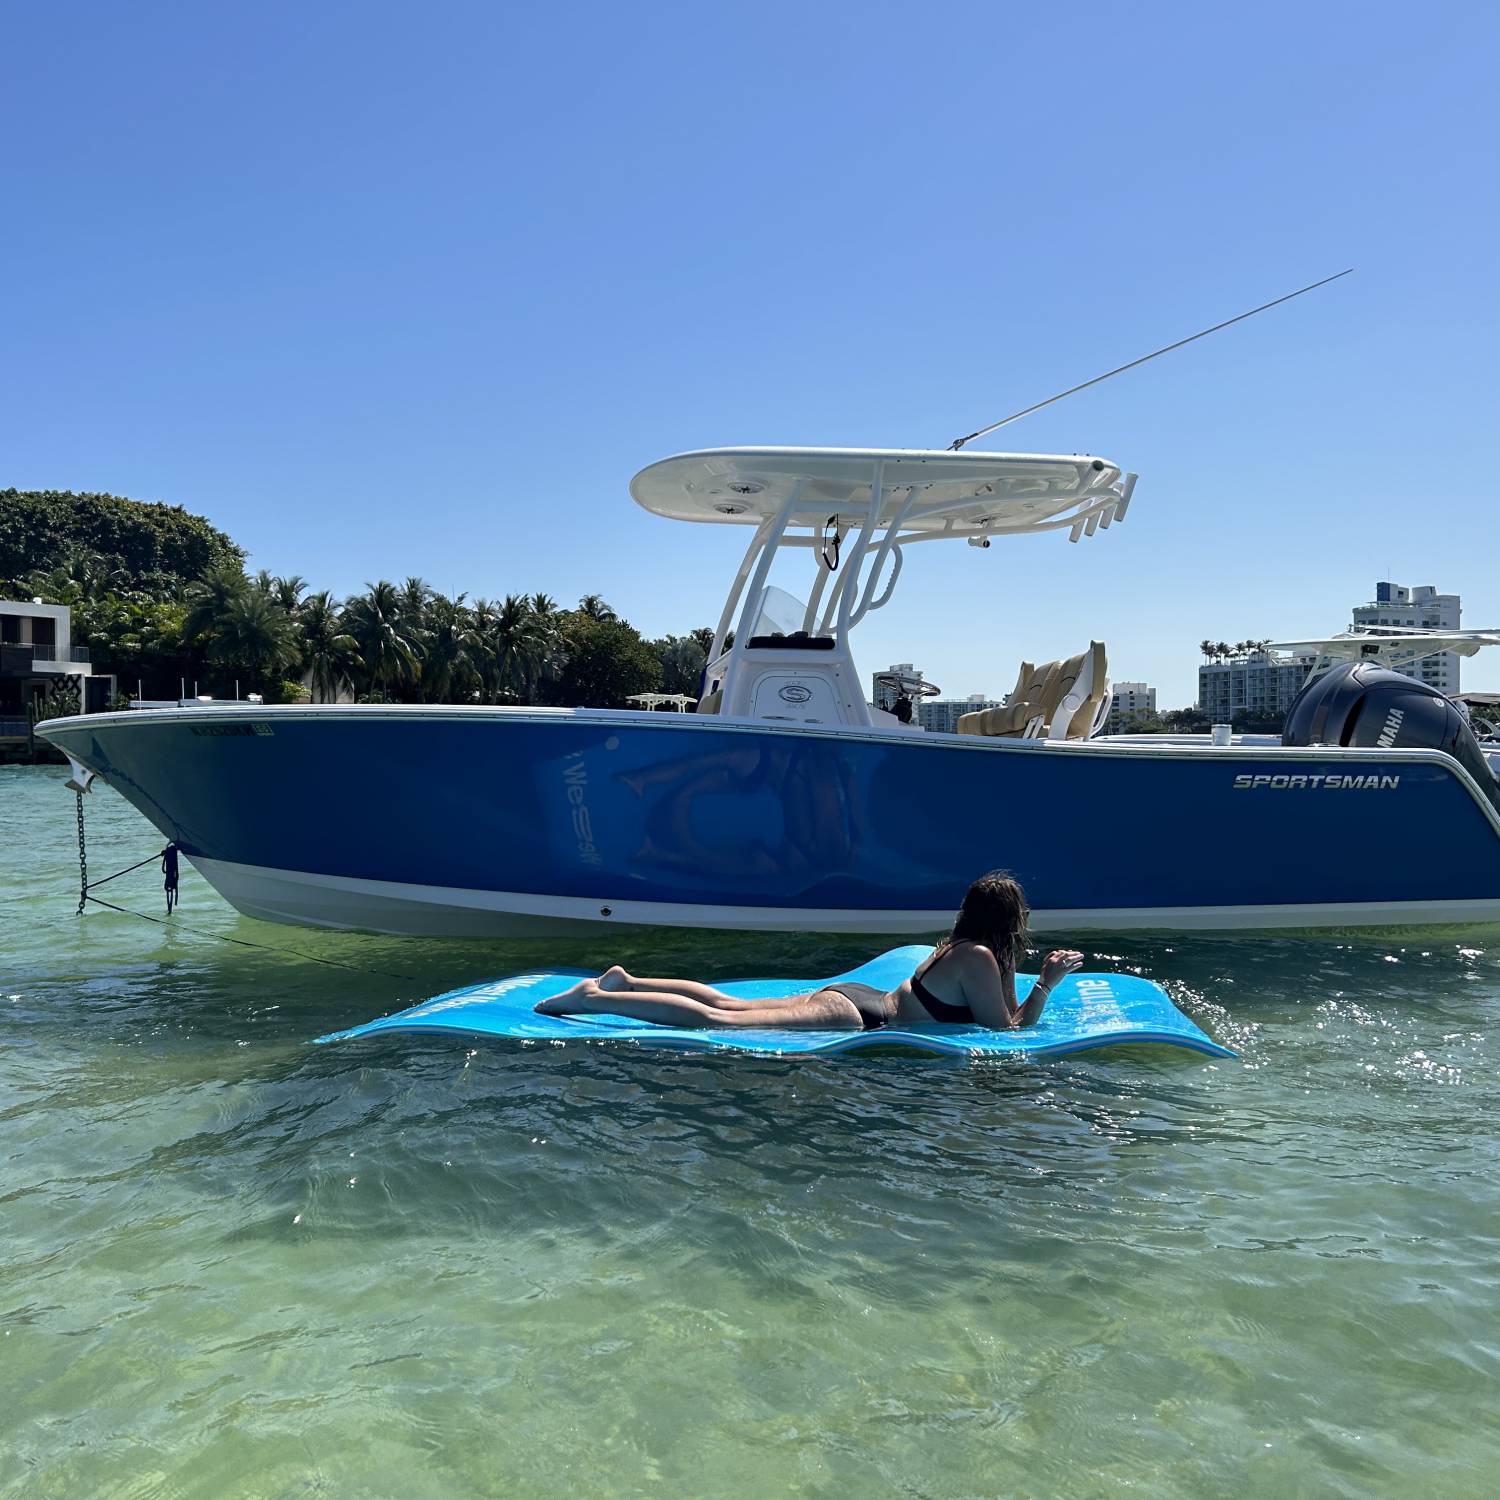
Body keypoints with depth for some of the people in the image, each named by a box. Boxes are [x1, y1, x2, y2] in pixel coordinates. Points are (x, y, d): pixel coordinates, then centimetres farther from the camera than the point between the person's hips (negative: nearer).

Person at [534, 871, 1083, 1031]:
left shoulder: (963, 949, 15)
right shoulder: (980, 959, -13)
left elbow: (1013, 1017, 21)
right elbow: (1007, 1029, -13)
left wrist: (1046, 982, 10)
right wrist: (1048, 984, -5)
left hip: (847, 996, 9)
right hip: (849, 1015, -9)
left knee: (731, 1005, 14)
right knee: (720, 1020, -14)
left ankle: (626, 981, 14)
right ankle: (594, 999, -15)